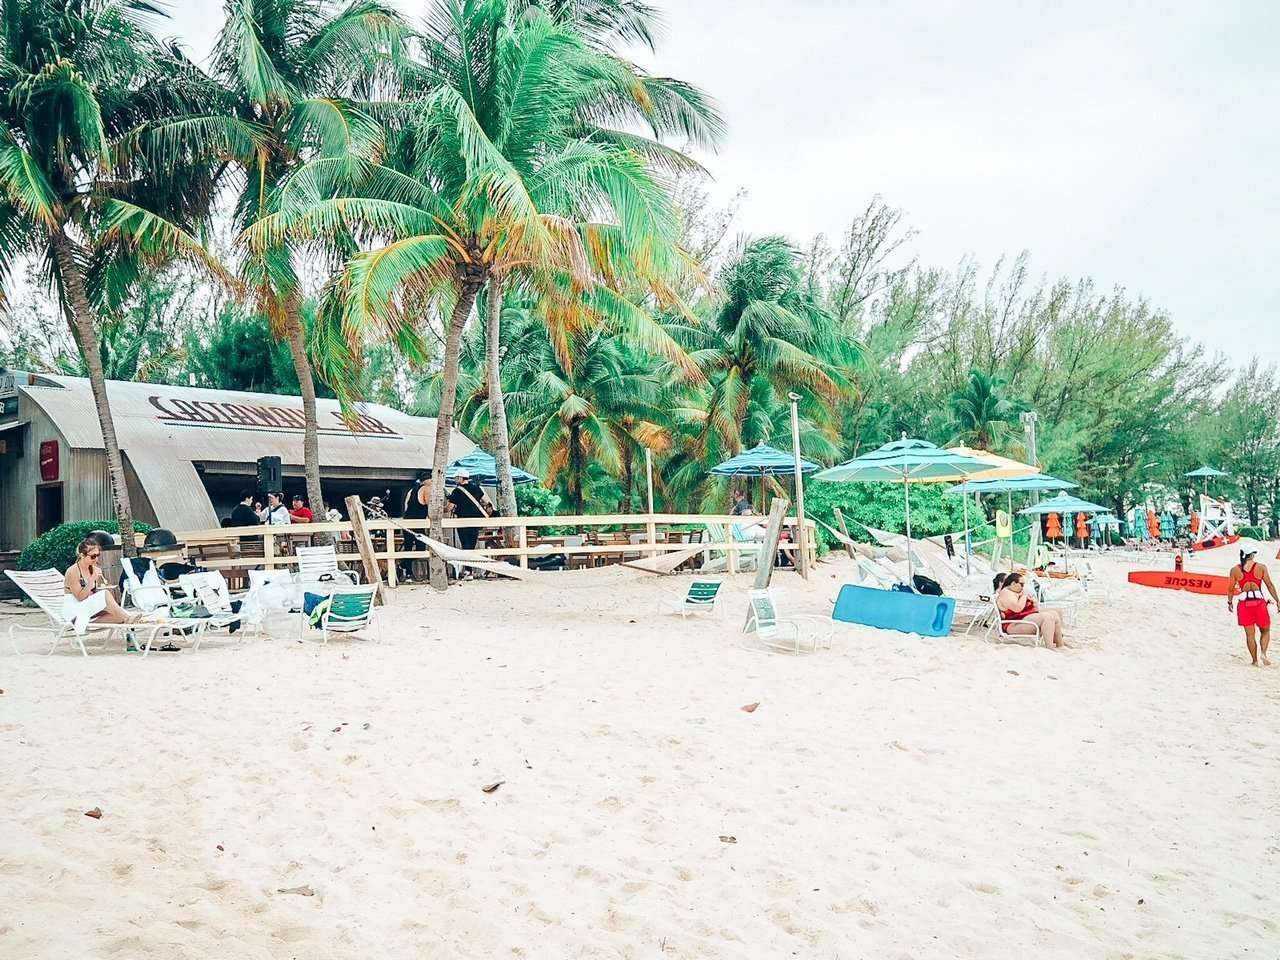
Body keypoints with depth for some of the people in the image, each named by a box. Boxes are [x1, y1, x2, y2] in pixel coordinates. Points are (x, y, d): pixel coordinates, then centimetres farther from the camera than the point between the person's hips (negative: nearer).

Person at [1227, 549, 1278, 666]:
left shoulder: (1235, 569, 2)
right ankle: (1263, 653, -5)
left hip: (1244, 603, 1)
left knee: (1250, 634, 9)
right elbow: (1270, 585, -1)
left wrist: (1230, 602, 19)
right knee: (1265, 631, 16)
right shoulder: (1261, 567, -1)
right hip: (1259, 601, -1)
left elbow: (1231, 588, 5)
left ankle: (1255, 660, 11)